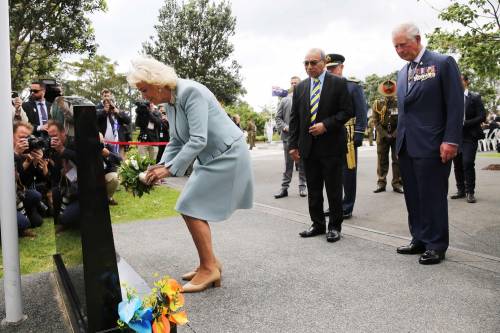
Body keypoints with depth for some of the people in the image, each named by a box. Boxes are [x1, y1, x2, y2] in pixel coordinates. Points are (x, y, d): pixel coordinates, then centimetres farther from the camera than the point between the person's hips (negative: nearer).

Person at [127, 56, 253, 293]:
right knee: (195, 209, 9)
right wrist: (162, 165, -4)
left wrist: (170, 169, -26)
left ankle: (209, 267, 1)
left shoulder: (191, 92, -22)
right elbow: (176, 141, 11)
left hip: (227, 155, -9)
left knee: (191, 208, -10)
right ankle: (210, 263, 21)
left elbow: (198, 140, -28)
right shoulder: (169, 103, 7)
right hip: (210, 157, 9)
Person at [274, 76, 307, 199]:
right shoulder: (284, 100, 10)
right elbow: (278, 118, 9)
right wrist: (285, 127, -7)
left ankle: (302, 186, 17)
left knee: (302, 163, 8)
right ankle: (284, 187, 9)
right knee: (288, 163, 6)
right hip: (288, 136, 2)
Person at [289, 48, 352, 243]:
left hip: (331, 146, -4)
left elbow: (347, 111, -5)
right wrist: (293, 145, 5)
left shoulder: (338, 83, -1)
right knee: (313, 190, 10)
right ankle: (317, 224, 22)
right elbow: (294, 118, 11)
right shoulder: (300, 87, 11)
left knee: (334, 190, 4)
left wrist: (326, 125, -17)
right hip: (308, 147, 4)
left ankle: (335, 226, 16)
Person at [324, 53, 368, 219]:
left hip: (347, 136, -4)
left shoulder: (354, 86, 0)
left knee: (348, 172, 2)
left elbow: (361, 112, -4)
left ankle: (347, 208, 11)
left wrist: (359, 135, -11)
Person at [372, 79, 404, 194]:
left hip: (397, 136, -1)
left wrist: (395, 134, -12)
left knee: (397, 160, 0)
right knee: (382, 160, 3)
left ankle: (397, 184, 5)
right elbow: (376, 122, -2)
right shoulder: (377, 104, 2)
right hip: (382, 136, 1)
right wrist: (385, 134, -10)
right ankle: (381, 183, 9)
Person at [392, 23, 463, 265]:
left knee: (433, 196, 0)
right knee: (413, 197, 10)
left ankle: (436, 246, 12)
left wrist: (451, 140, -15)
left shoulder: (443, 63, -4)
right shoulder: (402, 71, 16)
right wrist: (400, 139, 13)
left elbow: (455, 104, -9)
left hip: (431, 145, -7)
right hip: (406, 145, 7)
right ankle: (419, 240, 22)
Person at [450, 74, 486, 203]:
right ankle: (461, 190, 17)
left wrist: (464, 123, -15)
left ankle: (470, 192, -1)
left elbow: (482, 116, -5)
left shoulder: (475, 97, 1)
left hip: (469, 136, -4)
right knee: (457, 165, 6)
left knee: (468, 163, -11)